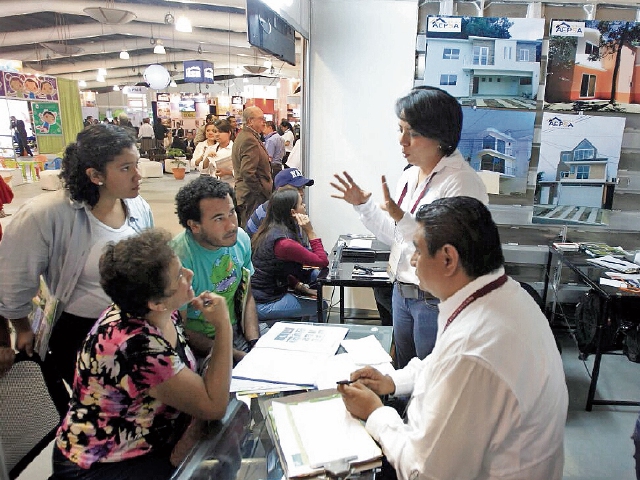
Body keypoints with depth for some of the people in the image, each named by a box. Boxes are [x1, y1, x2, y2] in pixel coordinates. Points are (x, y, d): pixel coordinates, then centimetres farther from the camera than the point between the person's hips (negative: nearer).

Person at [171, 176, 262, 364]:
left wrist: (255, 345, -5)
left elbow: (247, 297, 7)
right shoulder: (180, 259, -24)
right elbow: (181, 330, -15)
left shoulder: (241, 238, -4)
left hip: (238, 333, 6)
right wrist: (238, 356, -16)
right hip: (198, 347, -6)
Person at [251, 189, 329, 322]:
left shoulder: (270, 231, 4)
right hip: (264, 304, -9)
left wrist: (300, 286, 4)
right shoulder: (284, 243, -25)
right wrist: (310, 231, -15)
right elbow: (323, 261, -17)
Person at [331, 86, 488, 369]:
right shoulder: (409, 176, 5)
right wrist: (363, 205, 5)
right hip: (402, 292, 8)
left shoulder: (462, 182, -19)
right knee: (404, 374, 24)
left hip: (436, 301, -8)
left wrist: (401, 218, -34)